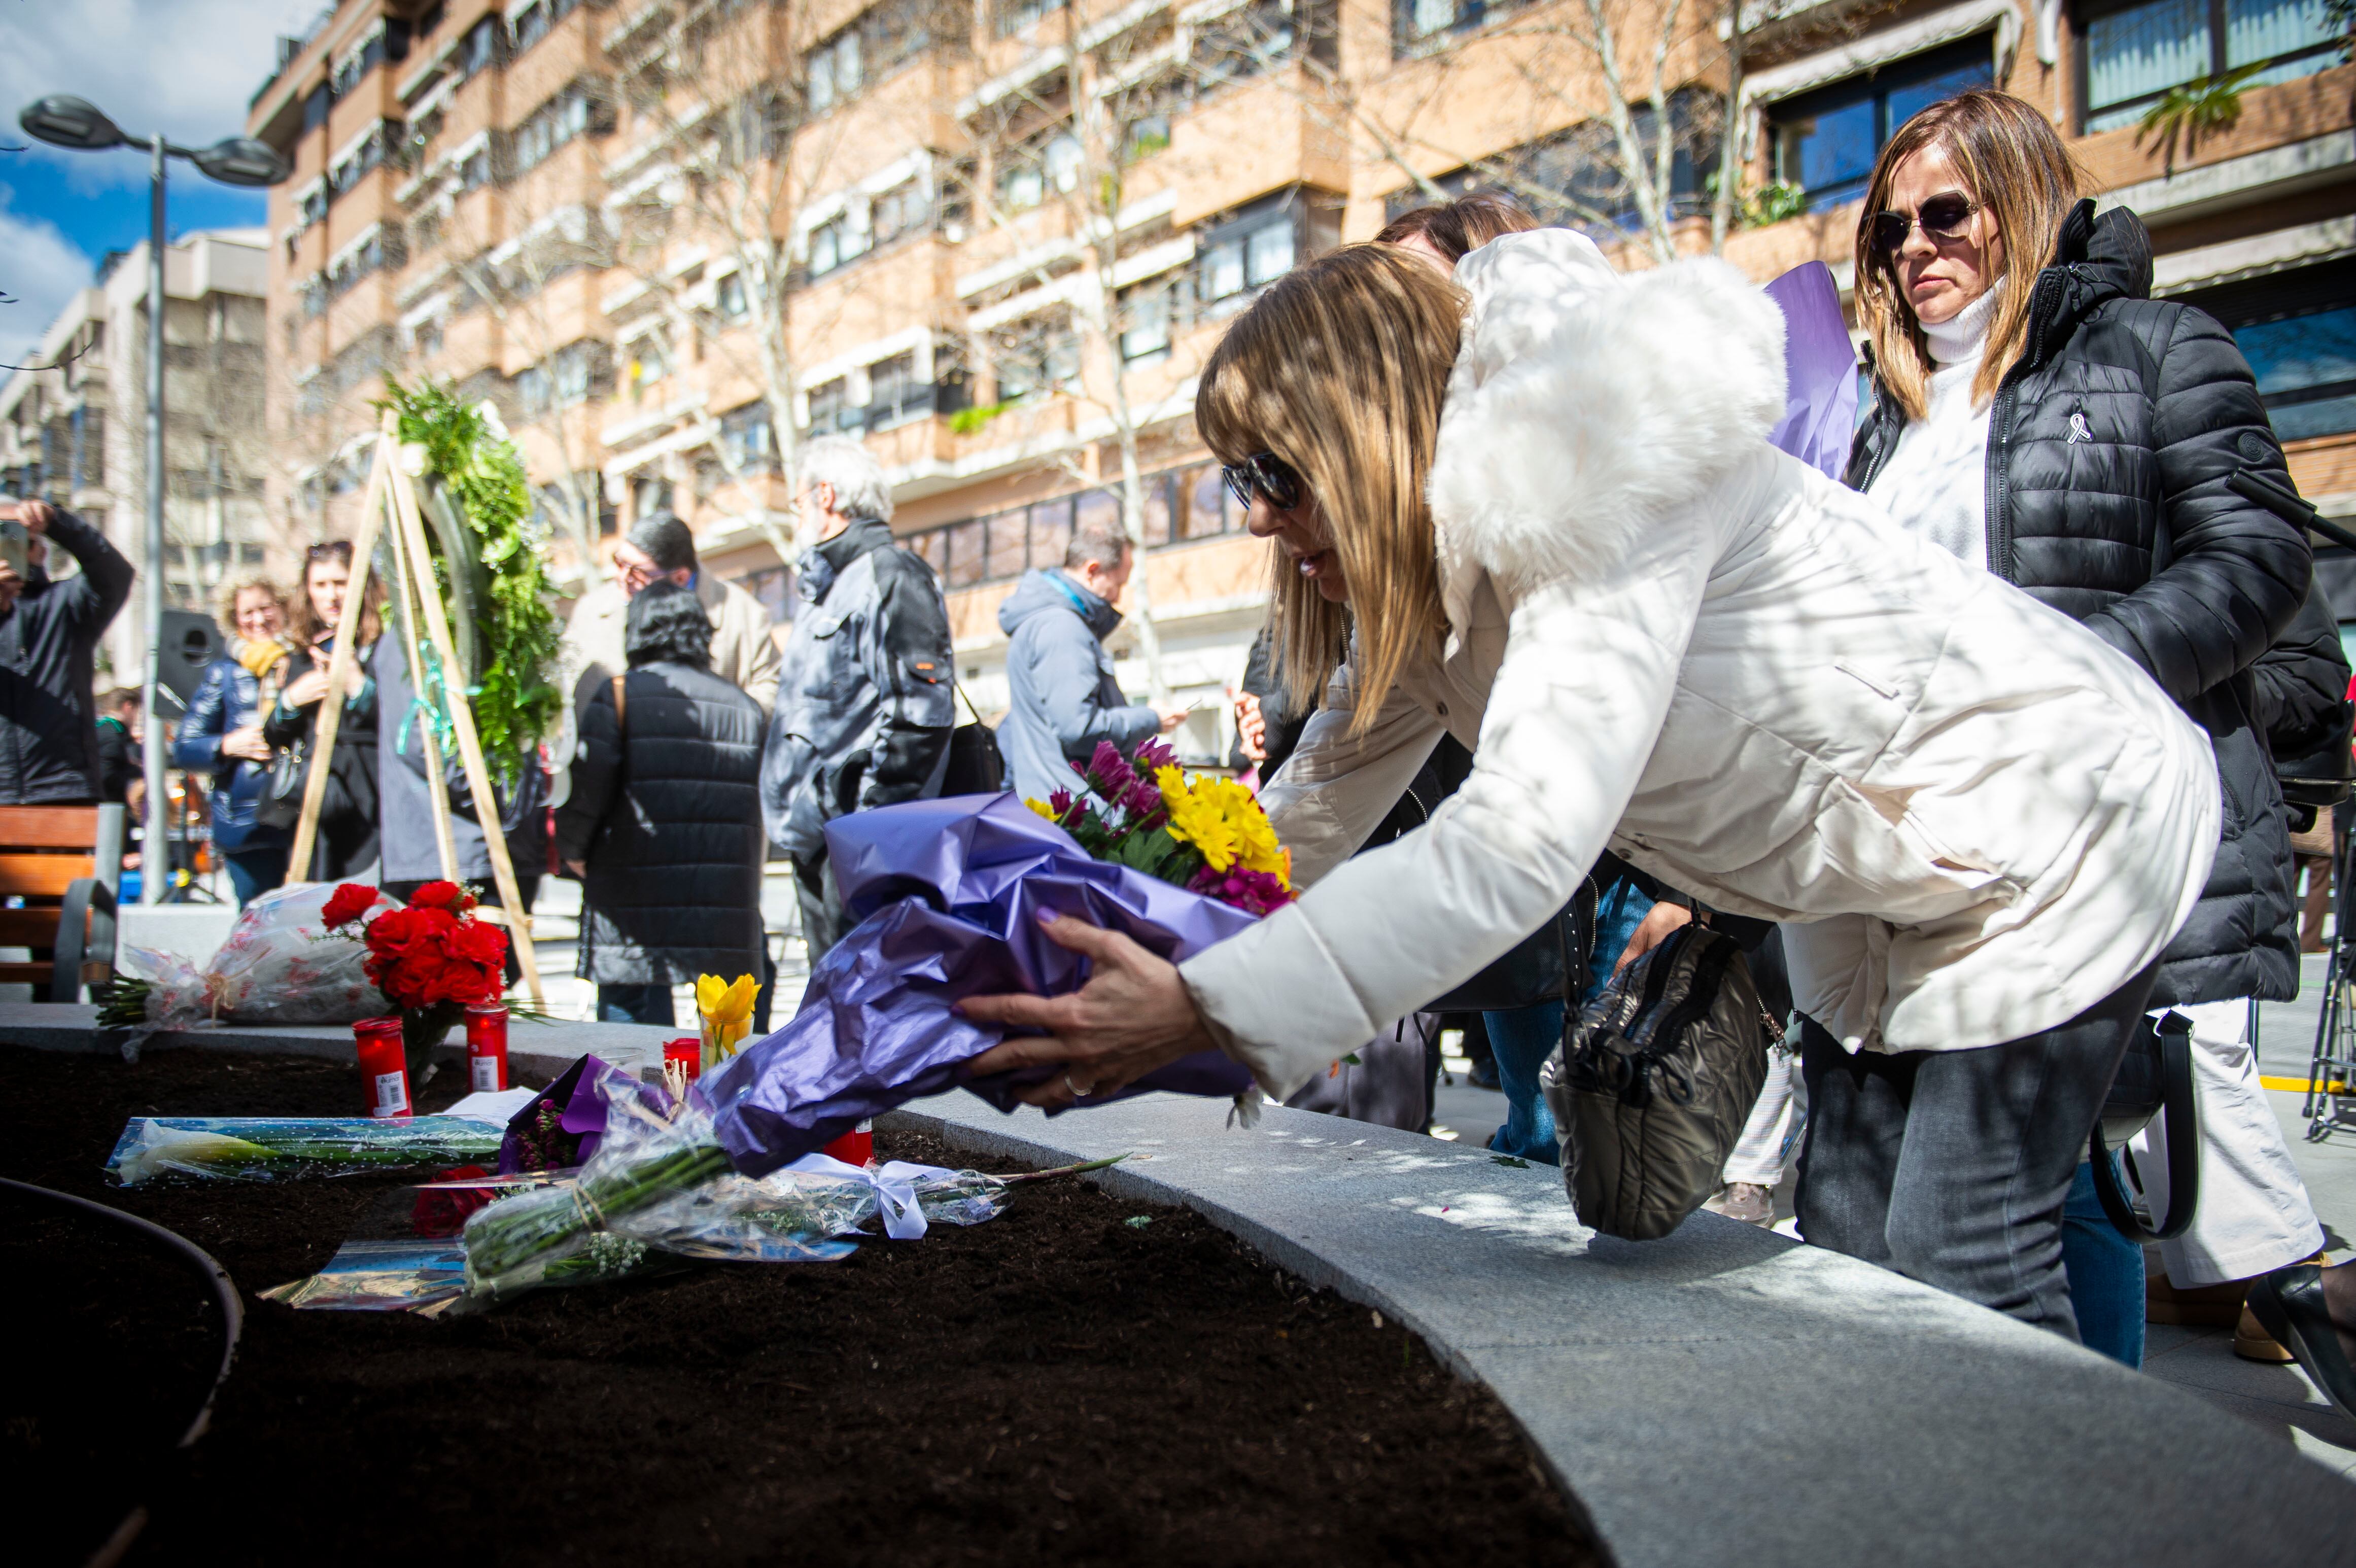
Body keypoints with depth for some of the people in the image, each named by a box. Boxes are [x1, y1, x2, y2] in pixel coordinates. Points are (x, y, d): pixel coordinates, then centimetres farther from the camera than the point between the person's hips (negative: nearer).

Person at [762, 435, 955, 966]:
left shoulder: (891, 575, -8)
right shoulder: (826, 586, 22)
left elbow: (921, 714, -17)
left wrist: (870, 817, -20)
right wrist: (796, 812, 20)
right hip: (817, 835, 10)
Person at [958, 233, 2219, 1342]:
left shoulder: (1588, 479, -31)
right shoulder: (1421, 579, -3)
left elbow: (1523, 839, -42)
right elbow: (1307, 818, 0)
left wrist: (1201, 1009, -44)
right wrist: (1130, 957, -11)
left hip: (2049, 827, -8)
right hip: (1901, 882, 8)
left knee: (1964, 1274, -7)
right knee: (1845, 1230, 8)